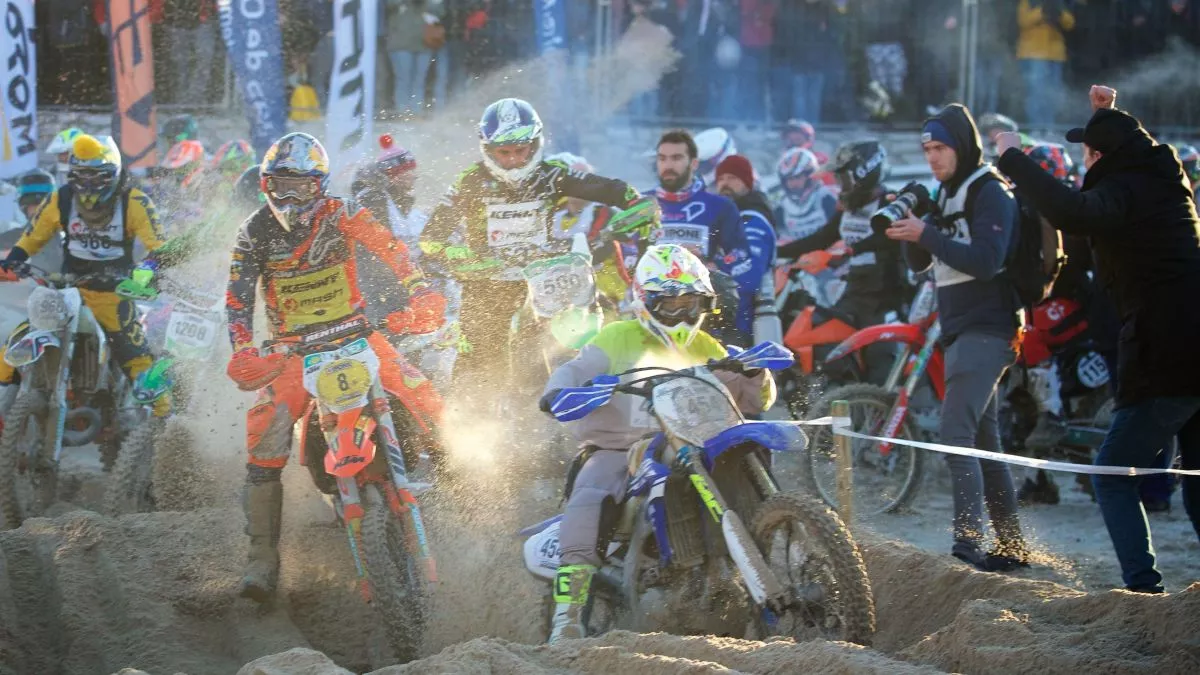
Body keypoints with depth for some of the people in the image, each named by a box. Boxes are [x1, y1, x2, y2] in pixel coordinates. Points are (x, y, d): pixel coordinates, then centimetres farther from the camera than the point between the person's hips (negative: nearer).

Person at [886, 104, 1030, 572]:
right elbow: (921, 264, 16)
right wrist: (910, 236, -4)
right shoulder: (946, 196, 18)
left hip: (987, 331, -10)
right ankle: (1011, 547, 20)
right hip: (960, 331, 10)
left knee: (956, 435, -21)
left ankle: (968, 545, -27)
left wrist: (927, 234, -24)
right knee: (983, 441, 13)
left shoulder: (991, 194, -10)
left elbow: (985, 261, -22)